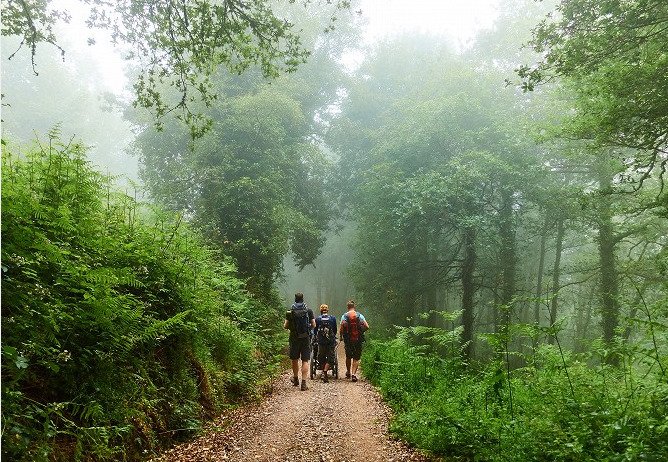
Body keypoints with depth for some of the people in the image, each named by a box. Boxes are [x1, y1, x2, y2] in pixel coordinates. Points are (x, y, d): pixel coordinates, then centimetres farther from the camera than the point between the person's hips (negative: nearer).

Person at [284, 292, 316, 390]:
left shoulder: (290, 311, -3)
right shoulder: (309, 310, -2)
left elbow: (285, 326, -3)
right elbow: (313, 325, -1)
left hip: (294, 338, 1)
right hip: (306, 338, -1)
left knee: (295, 359, 16)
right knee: (305, 361, 0)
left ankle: (296, 379, 31)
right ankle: (303, 383, -7)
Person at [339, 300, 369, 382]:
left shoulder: (344, 316, -3)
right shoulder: (360, 315, 0)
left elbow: (341, 328, -12)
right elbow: (367, 327, -6)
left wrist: (340, 336, 1)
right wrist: (361, 332, 11)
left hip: (348, 340, 1)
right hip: (358, 340, 0)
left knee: (348, 357, 19)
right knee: (356, 358, 5)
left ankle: (348, 372, 32)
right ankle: (354, 374, -8)